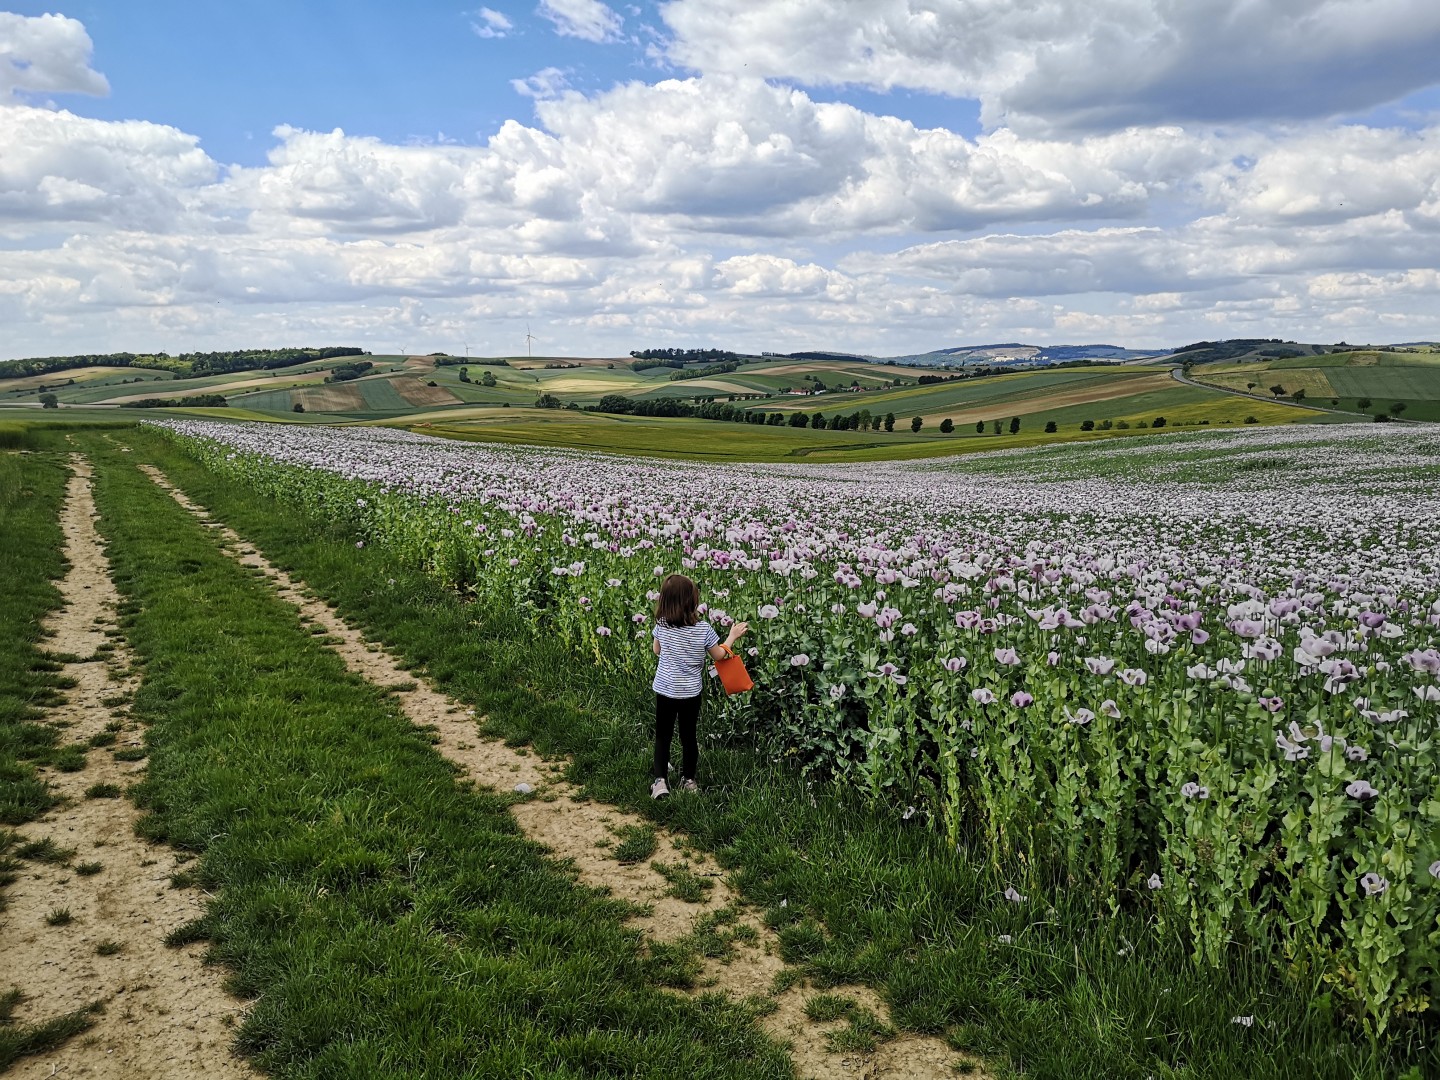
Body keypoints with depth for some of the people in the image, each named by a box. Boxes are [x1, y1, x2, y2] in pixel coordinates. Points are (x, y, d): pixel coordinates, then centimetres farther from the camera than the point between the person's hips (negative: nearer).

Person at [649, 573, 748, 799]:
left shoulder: (661, 625, -10)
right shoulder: (703, 629, -15)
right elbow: (719, 656, -1)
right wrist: (733, 637, 12)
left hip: (664, 690, 1)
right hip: (690, 693, -1)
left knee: (662, 736, 13)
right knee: (688, 736, 15)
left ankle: (659, 781, 6)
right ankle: (688, 780, 27)